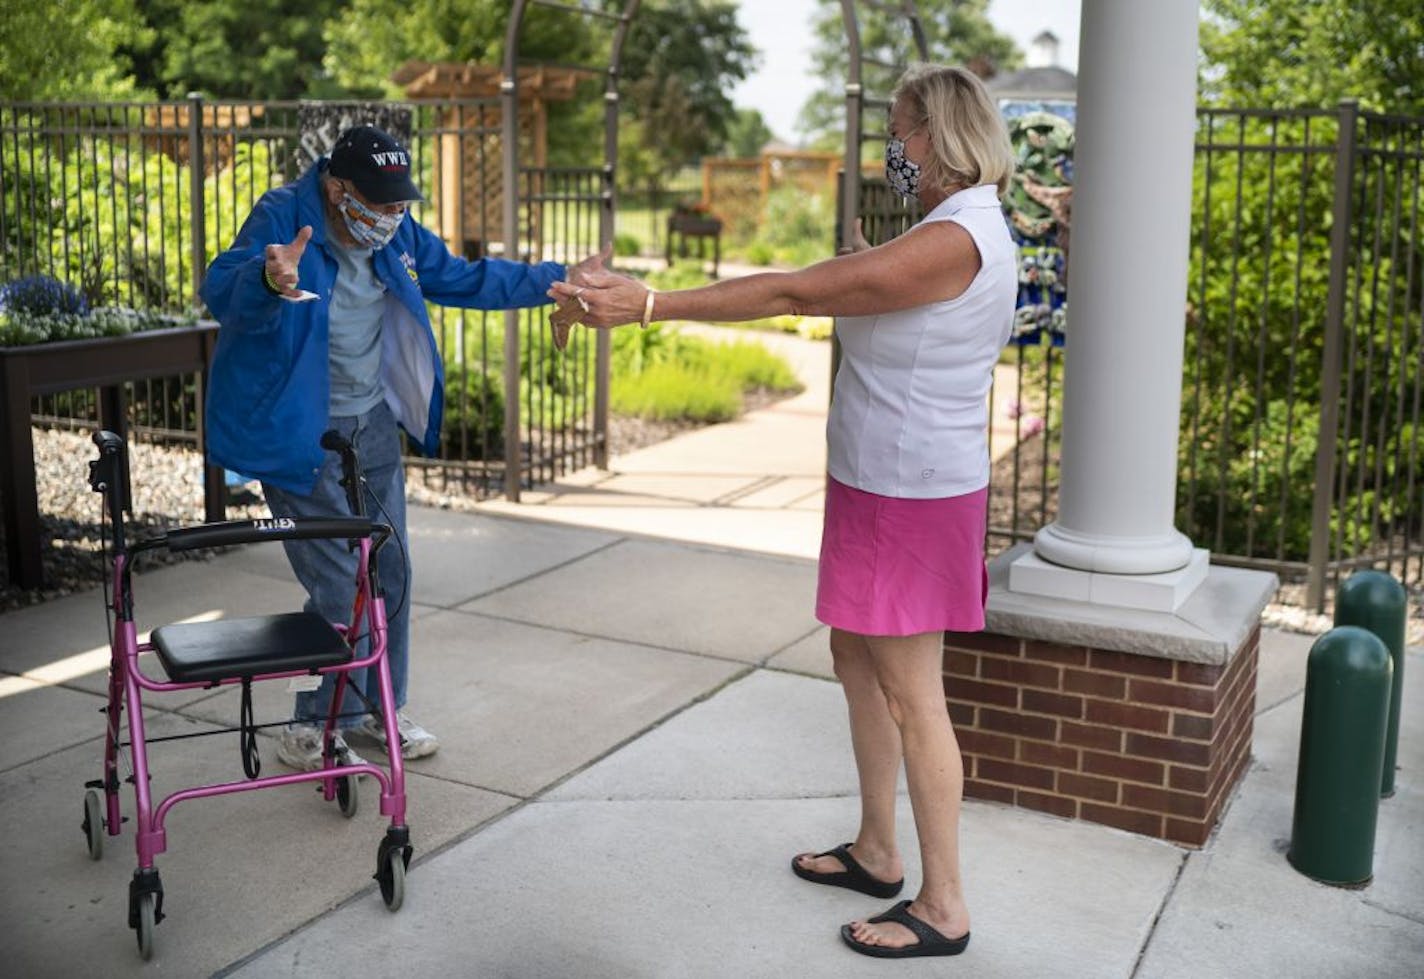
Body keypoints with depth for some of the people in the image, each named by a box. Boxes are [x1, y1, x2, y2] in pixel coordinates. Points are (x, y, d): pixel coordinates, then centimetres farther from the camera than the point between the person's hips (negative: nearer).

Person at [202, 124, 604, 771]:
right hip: (299, 435, -7)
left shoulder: (398, 235, 1)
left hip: (373, 425, 7)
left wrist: (559, 280, 8)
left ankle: (375, 709, 31)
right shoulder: (281, 219, -20)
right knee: (339, 585, -9)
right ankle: (311, 730, 10)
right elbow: (223, 293, -37)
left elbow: (465, 279, 14)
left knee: (388, 573, 13)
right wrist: (269, 280, -61)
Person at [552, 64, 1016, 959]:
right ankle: (878, 853, 31)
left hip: (912, 498, -11)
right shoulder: (956, 233, 12)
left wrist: (651, 304, -24)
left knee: (911, 696, -2)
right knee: (856, 659, 17)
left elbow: (795, 293, -25)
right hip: (879, 486, 11)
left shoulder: (955, 240, -21)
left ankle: (944, 906, 11)